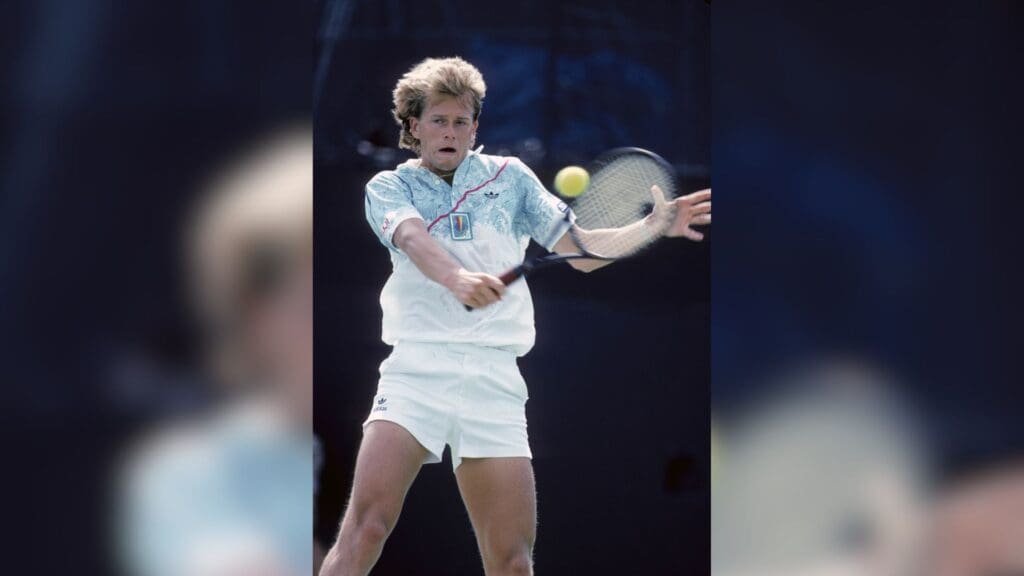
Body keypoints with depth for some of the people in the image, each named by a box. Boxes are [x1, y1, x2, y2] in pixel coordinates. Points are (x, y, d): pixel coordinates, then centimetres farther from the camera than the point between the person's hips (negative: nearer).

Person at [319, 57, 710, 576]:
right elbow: (412, 238, -13)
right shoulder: (389, 186, 9)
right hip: (418, 367, -2)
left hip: (494, 381, 2)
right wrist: (457, 278, -34)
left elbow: (581, 251, 14)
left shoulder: (508, 177, 15)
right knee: (365, 528, -19)